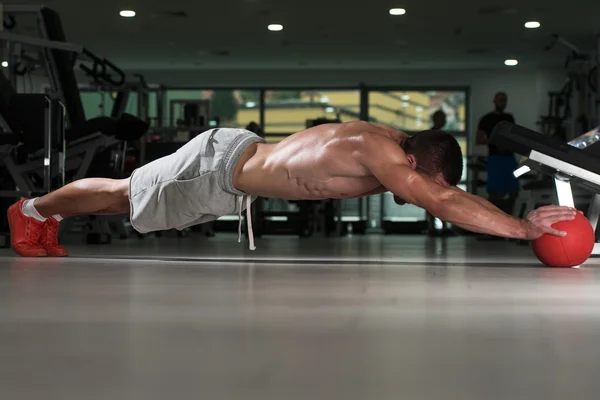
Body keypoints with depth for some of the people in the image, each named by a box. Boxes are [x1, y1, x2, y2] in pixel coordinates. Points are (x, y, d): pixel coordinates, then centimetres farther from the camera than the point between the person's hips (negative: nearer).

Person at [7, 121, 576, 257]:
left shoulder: (392, 146, -9)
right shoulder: (380, 152, -34)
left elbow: (446, 195, -2)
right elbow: (442, 203, -44)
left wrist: (518, 220, -14)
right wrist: (524, 228, -44)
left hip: (241, 157, 8)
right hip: (219, 167, -8)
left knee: (131, 200, 25)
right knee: (123, 196, 14)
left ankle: (46, 214, 46)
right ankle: (34, 209, 38)